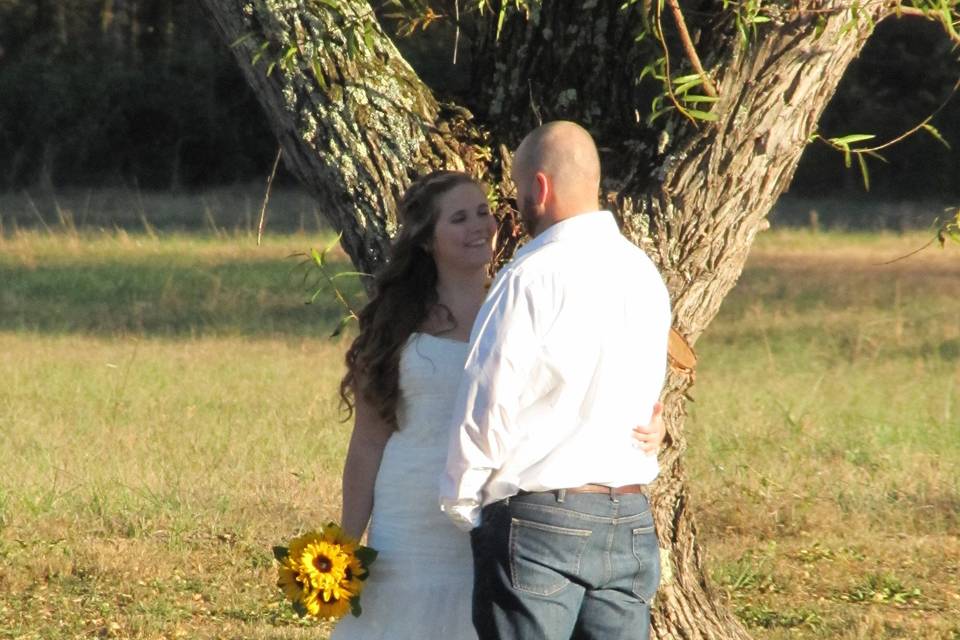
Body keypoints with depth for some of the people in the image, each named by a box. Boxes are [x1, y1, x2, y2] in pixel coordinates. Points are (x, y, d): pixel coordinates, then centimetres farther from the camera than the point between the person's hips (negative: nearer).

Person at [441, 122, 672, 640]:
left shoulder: (534, 275, -12)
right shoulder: (645, 275, 10)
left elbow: (488, 407, -10)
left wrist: (461, 505, 3)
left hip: (538, 520, -6)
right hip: (631, 521, 6)